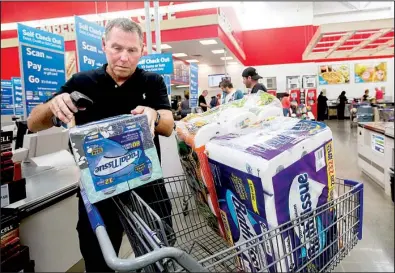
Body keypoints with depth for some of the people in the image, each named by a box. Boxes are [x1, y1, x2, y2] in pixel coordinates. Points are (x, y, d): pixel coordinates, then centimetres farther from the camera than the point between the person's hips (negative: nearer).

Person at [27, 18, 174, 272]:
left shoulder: (153, 82, 1)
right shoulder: (81, 83, 1)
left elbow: (168, 127, -11)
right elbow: (34, 124, 1)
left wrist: (153, 115, -34)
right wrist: (53, 105, -22)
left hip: (147, 186, 0)